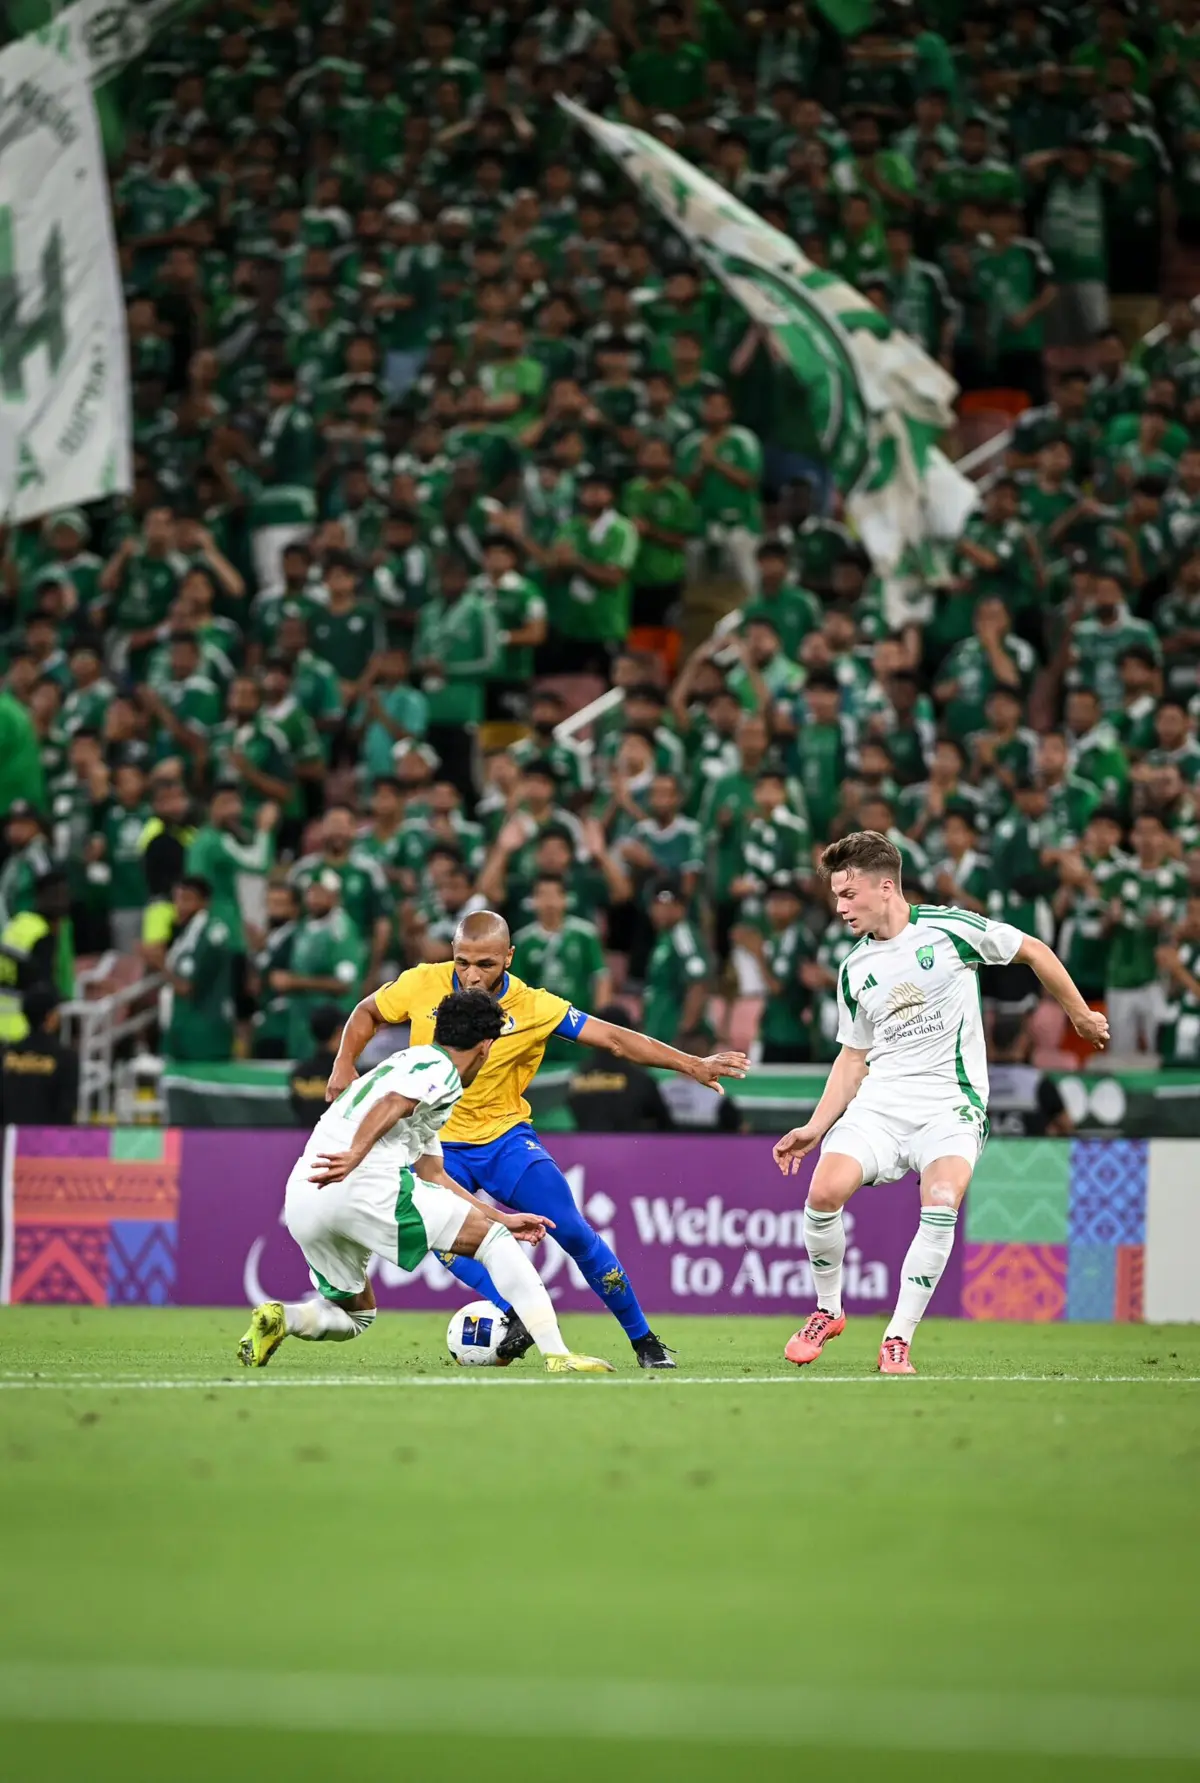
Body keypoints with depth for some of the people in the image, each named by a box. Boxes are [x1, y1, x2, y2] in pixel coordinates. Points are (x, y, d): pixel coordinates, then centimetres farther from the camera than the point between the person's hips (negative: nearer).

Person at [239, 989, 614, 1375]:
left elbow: (434, 1177, 37)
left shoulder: (412, 1064, 34)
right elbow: (390, 1106, -17)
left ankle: (280, 1320, -5)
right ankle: (558, 1357, -7)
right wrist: (355, 1155, -31)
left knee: (354, 1317, 25)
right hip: (366, 1185, -9)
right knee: (493, 1239, 2)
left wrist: (504, 1219, 38)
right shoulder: (439, 1068, 5)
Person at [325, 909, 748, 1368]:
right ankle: (517, 1314, -29)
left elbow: (614, 1039, -13)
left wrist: (693, 1066, -19)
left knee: (573, 1232, -11)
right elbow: (367, 1013, 9)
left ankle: (644, 1340, 2)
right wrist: (344, 1065, -6)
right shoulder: (423, 986, -11)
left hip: (504, 1136, -1)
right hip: (436, 1145, 1)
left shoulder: (534, 1008, -14)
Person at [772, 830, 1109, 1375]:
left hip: (951, 1100, -4)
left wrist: (1080, 1014, 14)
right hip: (880, 1101, 4)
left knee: (941, 1204, -29)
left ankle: (897, 1341, -18)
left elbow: (1034, 952, 7)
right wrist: (816, 1128, 7)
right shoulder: (855, 969, 9)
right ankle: (827, 1311, 4)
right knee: (824, 1192, -20)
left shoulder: (948, 927, -5)